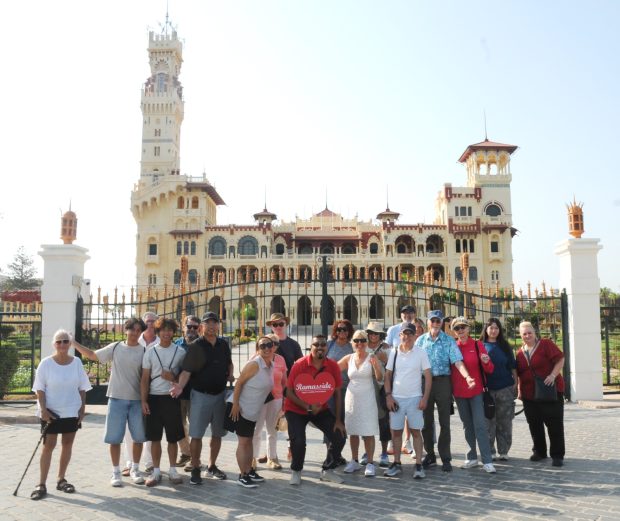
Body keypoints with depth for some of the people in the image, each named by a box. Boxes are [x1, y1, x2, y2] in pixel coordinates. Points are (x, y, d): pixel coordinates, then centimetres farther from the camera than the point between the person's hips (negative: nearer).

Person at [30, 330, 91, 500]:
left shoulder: (77, 362, -1)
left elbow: (82, 387, 6)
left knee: (67, 444, 10)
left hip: (72, 411, 3)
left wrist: (82, 408, 2)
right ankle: (41, 484, 4)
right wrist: (43, 409, -14)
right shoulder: (46, 363, -9)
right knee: (49, 445, -3)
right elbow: (40, 388, -6)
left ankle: (61, 479, 23)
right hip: (51, 411, -3)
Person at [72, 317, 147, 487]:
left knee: (138, 437, 7)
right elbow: (93, 355, 11)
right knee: (115, 438, 5)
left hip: (136, 400, 0)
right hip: (116, 398, 0)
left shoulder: (144, 351, -2)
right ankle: (116, 472, 18)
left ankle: (135, 469, 25)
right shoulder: (115, 347, 2)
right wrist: (74, 343, 7)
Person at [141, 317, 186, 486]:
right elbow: (145, 379, 3)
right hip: (154, 398, 0)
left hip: (172, 398, 0)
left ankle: (172, 470, 18)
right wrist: (143, 401, -4)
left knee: (173, 437, 6)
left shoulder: (180, 352, 2)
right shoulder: (150, 352, 3)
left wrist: (173, 378, -11)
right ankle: (156, 471, 16)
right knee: (155, 437, 5)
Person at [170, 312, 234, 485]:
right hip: (201, 395, -5)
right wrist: (180, 386, -31)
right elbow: (186, 371, -15)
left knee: (217, 433, 13)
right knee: (196, 434, -2)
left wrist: (231, 374, 2)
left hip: (221, 394, 5)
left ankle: (211, 467, 28)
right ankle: (195, 470, 11)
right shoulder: (195, 346, -9)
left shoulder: (224, 344, 5)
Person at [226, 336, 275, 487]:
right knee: (243, 441, -1)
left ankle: (249, 471, 29)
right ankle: (243, 476, 8)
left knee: (249, 440, 17)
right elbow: (239, 383, -20)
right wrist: (235, 404, -22)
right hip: (240, 408, -8)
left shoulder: (271, 365, 4)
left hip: (253, 411, 8)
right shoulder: (254, 364, -20)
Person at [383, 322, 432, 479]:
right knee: (396, 431, 8)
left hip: (415, 398, -2)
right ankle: (397, 464, 19)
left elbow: (428, 377, -1)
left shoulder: (421, 353, -2)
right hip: (396, 398, 2)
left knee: (416, 431, 1)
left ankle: (419, 466, 9)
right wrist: (388, 396, -2)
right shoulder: (394, 353, 3)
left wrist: (425, 397, -8)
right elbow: (387, 375, 7)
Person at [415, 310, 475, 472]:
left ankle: (445, 458, 12)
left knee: (444, 422, 2)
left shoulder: (449, 341, 0)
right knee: (426, 421, 10)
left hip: (443, 382, -2)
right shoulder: (420, 340, 6)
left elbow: (457, 361, -11)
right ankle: (430, 455, 23)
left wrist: (467, 376, -27)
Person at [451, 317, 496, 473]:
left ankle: (487, 461, -5)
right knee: (467, 425, 12)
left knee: (480, 425, -8)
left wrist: (486, 362, -23)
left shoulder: (477, 345, -3)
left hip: (476, 391, -3)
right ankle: (472, 457, 22)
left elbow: (489, 370, -4)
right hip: (459, 393, 3)